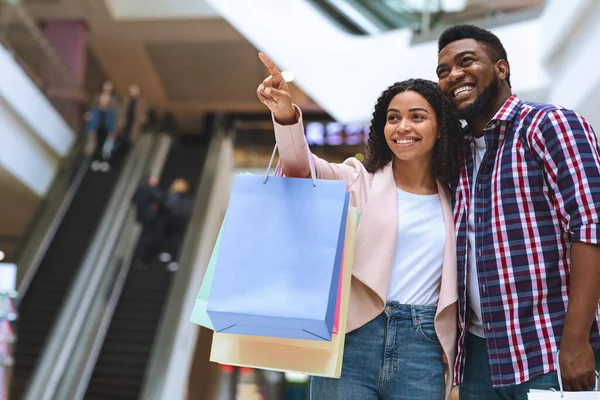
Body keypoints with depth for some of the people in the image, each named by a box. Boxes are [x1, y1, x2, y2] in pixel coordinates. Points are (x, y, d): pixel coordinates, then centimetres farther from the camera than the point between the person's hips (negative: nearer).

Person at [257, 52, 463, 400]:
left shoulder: (453, 200, 11)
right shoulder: (359, 179, 5)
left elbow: (453, 288, 18)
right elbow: (301, 166, -14)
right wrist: (287, 114, -32)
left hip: (421, 352, 2)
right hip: (352, 341, -2)